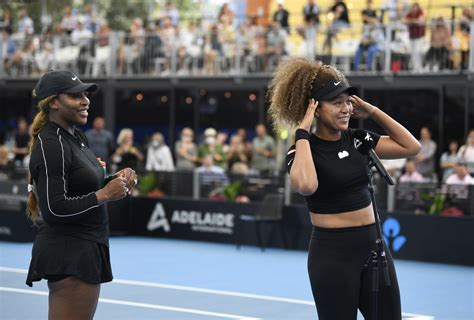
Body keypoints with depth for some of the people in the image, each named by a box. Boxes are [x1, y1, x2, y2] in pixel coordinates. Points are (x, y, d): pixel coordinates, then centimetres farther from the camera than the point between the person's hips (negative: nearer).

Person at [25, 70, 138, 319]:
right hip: (67, 254, -10)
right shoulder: (50, 145, -17)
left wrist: (117, 180, 3)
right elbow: (53, 209, -23)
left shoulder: (76, 137, 12)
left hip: (86, 250, 10)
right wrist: (104, 195, -19)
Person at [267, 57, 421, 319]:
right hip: (332, 253, -6)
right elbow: (306, 186, -33)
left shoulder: (357, 140, 6)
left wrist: (373, 112, 4)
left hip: (372, 245, 6)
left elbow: (411, 147, 7)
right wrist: (302, 133, -23)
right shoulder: (303, 150, -10)